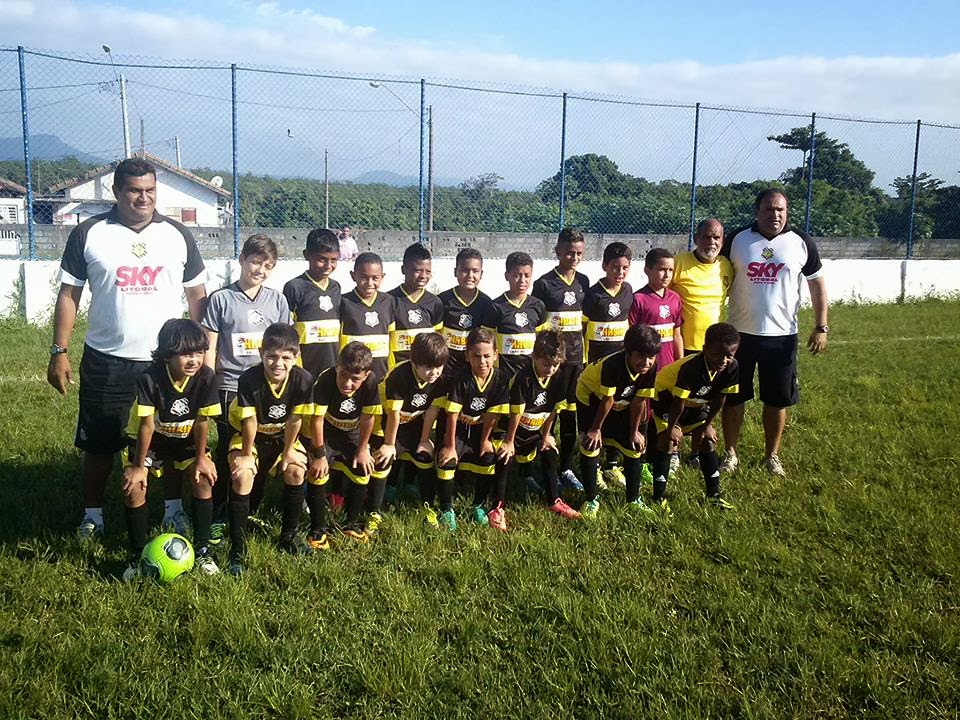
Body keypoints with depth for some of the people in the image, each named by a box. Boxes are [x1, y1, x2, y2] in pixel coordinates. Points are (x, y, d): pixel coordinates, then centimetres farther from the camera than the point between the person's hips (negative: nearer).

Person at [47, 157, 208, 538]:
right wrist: (59, 352, -4)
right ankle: (93, 516, 26)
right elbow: (69, 294, 1)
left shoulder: (177, 235, 2)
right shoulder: (88, 234, -2)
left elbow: (196, 295, 8)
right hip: (105, 362, -1)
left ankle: (174, 511, 26)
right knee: (98, 443, 8)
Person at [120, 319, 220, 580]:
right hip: (150, 440, -2)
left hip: (186, 440, 2)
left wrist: (200, 458, -9)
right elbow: (147, 424, -25)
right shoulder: (150, 379, -30)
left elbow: (201, 421, -15)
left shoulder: (206, 377, -24)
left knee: (204, 478, -15)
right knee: (133, 485, -17)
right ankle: (138, 556, 0)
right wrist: (138, 466, -19)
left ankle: (202, 550, 0)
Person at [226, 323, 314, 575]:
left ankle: (288, 536, 11)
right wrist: (247, 455, -15)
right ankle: (238, 550, -12)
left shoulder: (303, 380, -27)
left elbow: (294, 420, -16)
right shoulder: (249, 379, -33)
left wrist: (287, 452, -7)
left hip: (280, 435, 3)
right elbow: (250, 422, -24)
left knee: (297, 471, -13)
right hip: (248, 435, -3)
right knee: (242, 476, -22)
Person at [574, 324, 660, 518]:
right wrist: (596, 429, -16)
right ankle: (591, 500, 3)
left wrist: (634, 431, -4)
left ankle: (634, 499, 20)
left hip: (621, 404, 5)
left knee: (633, 447, 4)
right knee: (590, 446, -13)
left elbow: (639, 401, -13)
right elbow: (607, 401, -28)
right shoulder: (613, 365, -39)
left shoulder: (651, 369, -25)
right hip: (591, 398, -5)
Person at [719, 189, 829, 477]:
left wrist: (821, 327, -1)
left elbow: (817, 284, 5)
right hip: (740, 333, 0)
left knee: (778, 399, 9)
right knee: (733, 396, 8)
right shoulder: (736, 240, -2)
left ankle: (772, 455, 26)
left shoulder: (802, 243, -2)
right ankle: (730, 453, 23)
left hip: (782, 335, 0)